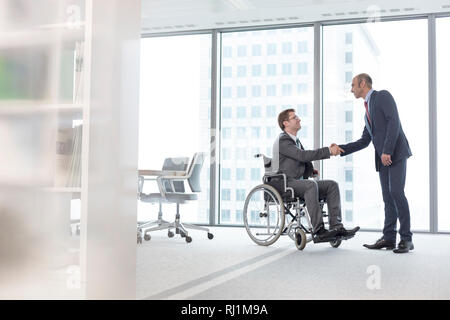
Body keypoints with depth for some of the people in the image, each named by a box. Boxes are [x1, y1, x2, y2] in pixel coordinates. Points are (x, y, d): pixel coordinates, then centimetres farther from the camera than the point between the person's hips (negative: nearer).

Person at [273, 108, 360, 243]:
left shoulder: (296, 140, 20)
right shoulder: (283, 141, -11)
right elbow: (303, 155, -23)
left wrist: (310, 170, 8)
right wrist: (329, 151, -23)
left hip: (299, 182, 9)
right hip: (285, 183, -9)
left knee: (332, 185, -7)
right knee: (311, 185, -37)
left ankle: (336, 226, -19)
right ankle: (319, 231, -41)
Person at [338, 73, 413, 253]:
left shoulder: (383, 96, 0)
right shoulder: (368, 111, 25)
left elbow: (394, 122, -13)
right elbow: (364, 141, 24)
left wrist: (387, 150, -20)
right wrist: (341, 149, 15)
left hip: (396, 152, -8)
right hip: (382, 158, 9)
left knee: (396, 192, -16)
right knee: (388, 197, 6)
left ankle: (406, 238, -12)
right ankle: (389, 238, 7)